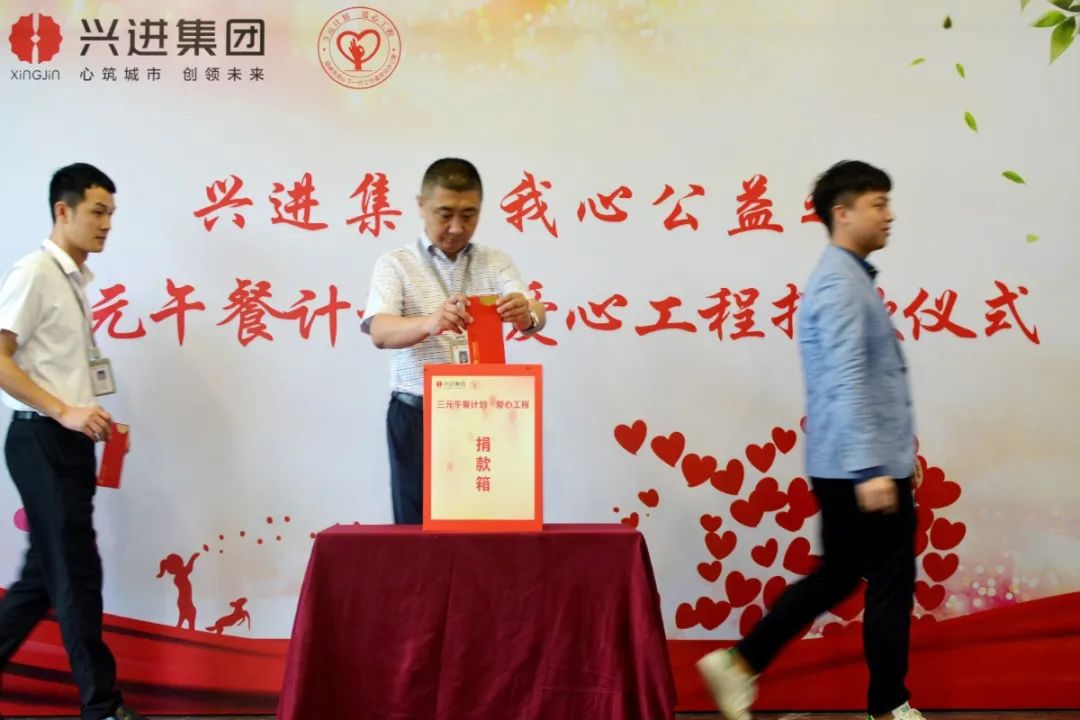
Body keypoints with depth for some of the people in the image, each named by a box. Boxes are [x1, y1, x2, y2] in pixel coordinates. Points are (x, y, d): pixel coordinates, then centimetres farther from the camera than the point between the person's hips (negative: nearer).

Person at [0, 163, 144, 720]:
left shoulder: (75, 280, 15)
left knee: (45, 573, 13)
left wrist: (89, 420, 6)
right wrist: (64, 411, -19)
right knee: (76, 572, -3)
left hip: (68, 442, 8)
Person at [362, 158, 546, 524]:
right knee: (418, 525, 3)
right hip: (418, 417, -2)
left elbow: (535, 318, -9)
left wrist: (526, 314, -34)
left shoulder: (496, 262, 8)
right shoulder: (395, 264, 1)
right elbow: (380, 331, -17)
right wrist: (430, 324, -38)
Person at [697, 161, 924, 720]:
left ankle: (740, 663, 16)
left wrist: (899, 450, 24)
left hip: (842, 466, 10)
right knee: (890, 583, 3)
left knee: (837, 575, 16)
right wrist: (871, 468, -27)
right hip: (858, 467, -10)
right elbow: (846, 382, -24)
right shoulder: (840, 282, -15)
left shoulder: (851, 278, 17)